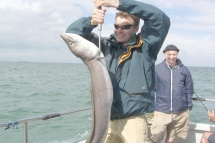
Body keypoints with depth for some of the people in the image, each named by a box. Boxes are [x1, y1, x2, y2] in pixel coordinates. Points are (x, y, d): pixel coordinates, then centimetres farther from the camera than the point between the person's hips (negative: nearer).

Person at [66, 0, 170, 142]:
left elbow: (161, 18, -15)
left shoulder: (145, 46, 0)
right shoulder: (106, 45, 8)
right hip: (105, 119, 3)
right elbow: (73, 32, 6)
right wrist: (91, 21, -18)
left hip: (133, 120, -3)